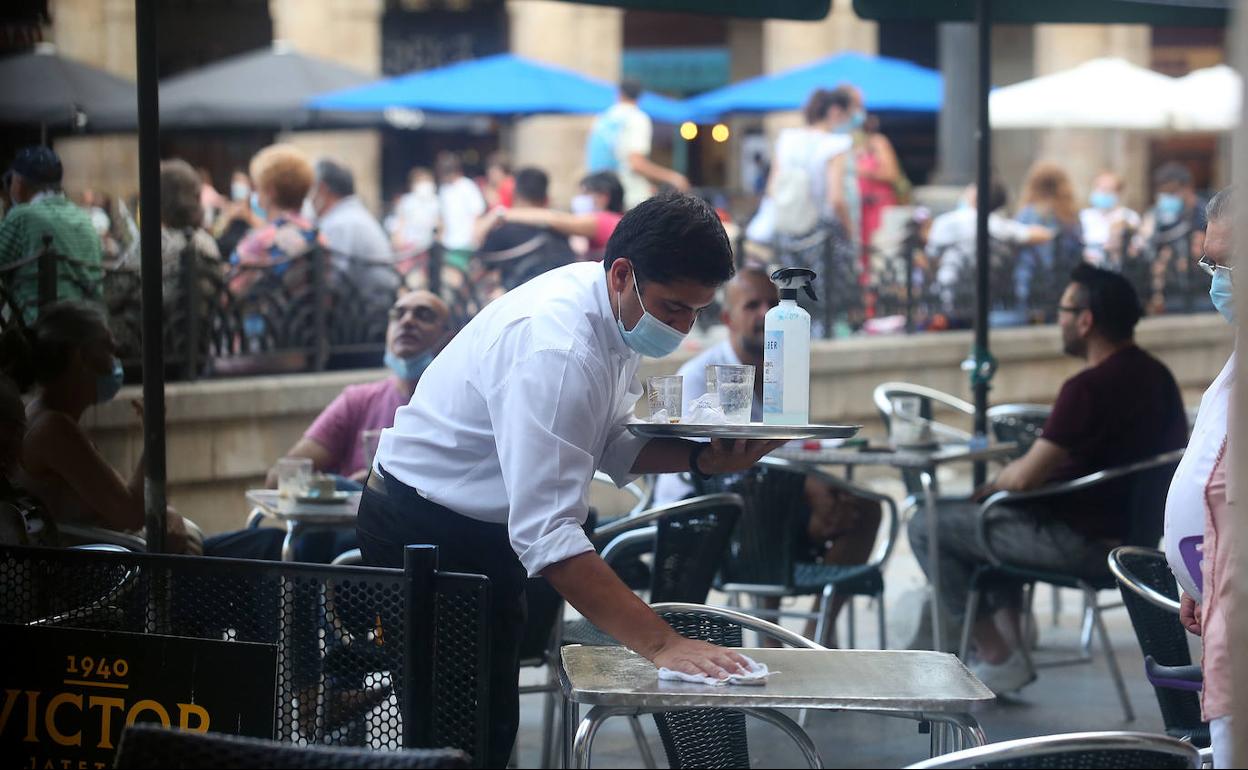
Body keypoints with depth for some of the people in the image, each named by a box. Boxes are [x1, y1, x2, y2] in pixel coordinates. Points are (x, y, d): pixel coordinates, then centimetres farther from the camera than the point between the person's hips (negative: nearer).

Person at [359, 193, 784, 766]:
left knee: (494, 723, 8)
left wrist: (703, 457, -11)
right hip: (425, 530, -9)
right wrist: (660, 644, -41)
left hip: (487, 532, 9)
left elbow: (614, 448, 9)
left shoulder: (617, 311, -4)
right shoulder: (556, 348, -32)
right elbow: (547, 534, -37)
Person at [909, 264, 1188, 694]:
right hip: (1134, 530, 10)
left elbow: (1024, 477, -24)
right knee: (995, 515, 31)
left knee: (927, 526, -2)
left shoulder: (1089, 389, -25)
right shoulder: (1157, 376, 5)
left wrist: (987, 489, 0)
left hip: (1083, 544, -10)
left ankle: (998, 659, 3)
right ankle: (1014, 640, 25)